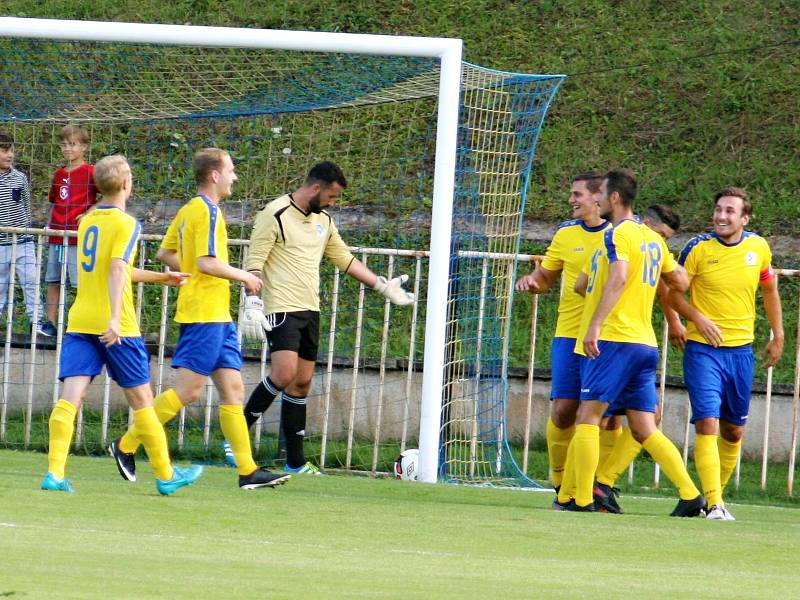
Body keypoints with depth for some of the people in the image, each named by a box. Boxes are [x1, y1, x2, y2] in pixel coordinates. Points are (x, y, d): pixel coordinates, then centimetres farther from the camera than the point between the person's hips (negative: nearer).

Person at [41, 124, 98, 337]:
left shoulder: (90, 172, -6)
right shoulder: (59, 174, 14)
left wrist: (89, 214, -15)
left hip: (79, 238, -7)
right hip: (56, 236, 7)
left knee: (82, 283, -5)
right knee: (53, 281, 8)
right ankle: (50, 322, 13)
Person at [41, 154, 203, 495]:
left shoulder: (86, 222, 16)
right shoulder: (125, 224, -7)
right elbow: (117, 271, -21)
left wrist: (161, 278, 37)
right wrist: (115, 317, -31)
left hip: (79, 323, 6)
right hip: (116, 327, -5)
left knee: (70, 396, -7)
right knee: (141, 399, 7)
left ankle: (55, 473, -22)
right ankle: (165, 476, 17)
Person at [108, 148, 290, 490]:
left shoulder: (189, 210, 15)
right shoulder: (207, 211, -13)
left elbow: (165, 254, 22)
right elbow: (207, 262, -22)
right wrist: (243, 276, -10)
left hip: (217, 316, 10)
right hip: (204, 313, -10)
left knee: (232, 390, 6)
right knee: (189, 389, -8)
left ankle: (248, 470, 4)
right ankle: (126, 446, -1)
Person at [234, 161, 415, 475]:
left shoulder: (323, 221, 15)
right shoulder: (276, 215, -9)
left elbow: (345, 259, 25)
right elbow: (254, 262, -12)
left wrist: (383, 285, 22)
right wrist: (253, 303, -22)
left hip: (310, 310, 8)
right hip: (281, 308, -8)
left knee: (302, 383, 6)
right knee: (284, 374, -22)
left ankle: (295, 461, 9)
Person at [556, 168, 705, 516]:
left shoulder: (618, 234, -7)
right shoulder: (653, 238, 18)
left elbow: (618, 278, -22)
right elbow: (680, 282, 25)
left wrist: (594, 325, -26)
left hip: (613, 339, -8)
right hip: (645, 342, 8)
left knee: (588, 417, -6)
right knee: (645, 431, 7)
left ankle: (580, 499, -11)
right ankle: (690, 494, -2)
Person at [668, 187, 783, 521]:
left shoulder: (759, 248, 1)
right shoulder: (698, 248, -8)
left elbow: (769, 290, 17)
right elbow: (673, 291, -1)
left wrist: (777, 336, 16)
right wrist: (699, 319, -15)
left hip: (741, 350, 4)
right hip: (703, 348, -4)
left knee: (734, 430, 11)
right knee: (707, 424, -15)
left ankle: (717, 493, 27)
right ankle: (714, 504, -18)